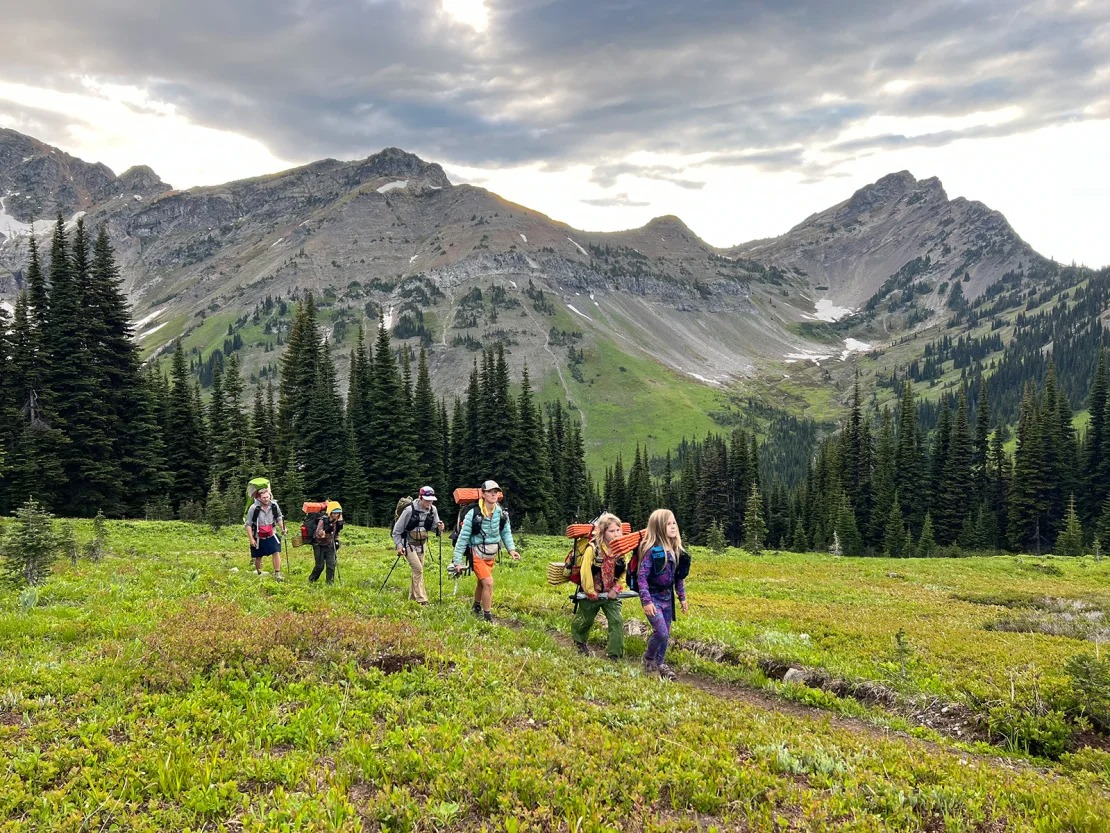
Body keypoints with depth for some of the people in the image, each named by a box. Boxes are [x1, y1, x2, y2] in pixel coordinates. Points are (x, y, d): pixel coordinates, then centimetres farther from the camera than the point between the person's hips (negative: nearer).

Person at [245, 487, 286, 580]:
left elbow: (279, 518, 12)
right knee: (258, 557, 11)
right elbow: (248, 524, -12)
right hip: (258, 537, -2)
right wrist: (251, 539, -14)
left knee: (276, 552, -14)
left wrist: (282, 529, 0)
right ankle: (258, 574, 32)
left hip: (271, 535, 2)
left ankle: (277, 574, -8)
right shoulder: (254, 508, -18)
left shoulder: (274, 505, -8)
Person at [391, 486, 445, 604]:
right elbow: (397, 530, -13)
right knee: (418, 569, -15)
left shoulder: (433, 510, -7)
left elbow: (434, 525, 4)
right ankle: (421, 599, -13)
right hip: (408, 544, -6)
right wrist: (399, 545, -16)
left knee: (418, 570, 11)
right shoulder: (410, 510, -21)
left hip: (421, 545, 6)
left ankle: (412, 597, 24)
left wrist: (439, 527, -20)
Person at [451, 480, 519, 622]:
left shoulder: (502, 513, -6)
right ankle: (487, 616, -3)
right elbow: (463, 537, -15)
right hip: (477, 554, -5)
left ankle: (477, 607, 47)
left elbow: (506, 532, 8)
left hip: (492, 554, 5)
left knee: (482, 582, 22)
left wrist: (511, 549, -8)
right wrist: (457, 560, -14)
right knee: (488, 583, -16)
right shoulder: (473, 513, -20)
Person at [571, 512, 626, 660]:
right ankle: (578, 641, 48)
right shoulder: (592, 549, -24)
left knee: (617, 621, -9)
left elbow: (621, 573, 5)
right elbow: (586, 572, -21)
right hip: (592, 594, -3)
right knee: (585, 620, 17)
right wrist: (591, 593, -16)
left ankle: (615, 654, 0)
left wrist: (616, 589, -6)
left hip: (610, 594, 3)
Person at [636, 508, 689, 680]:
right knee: (661, 633, -12)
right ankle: (648, 660, 13)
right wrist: (646, 601, -24)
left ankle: (660, 664, 28)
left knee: (666, 634, 11)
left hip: (667, 596, 7)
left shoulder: (675, 549, 2)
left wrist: (682, 597, 13)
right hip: (653, 597, -7)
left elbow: (679, 576, 12)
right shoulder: (651, 550, -19)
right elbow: (641, 576, -21)